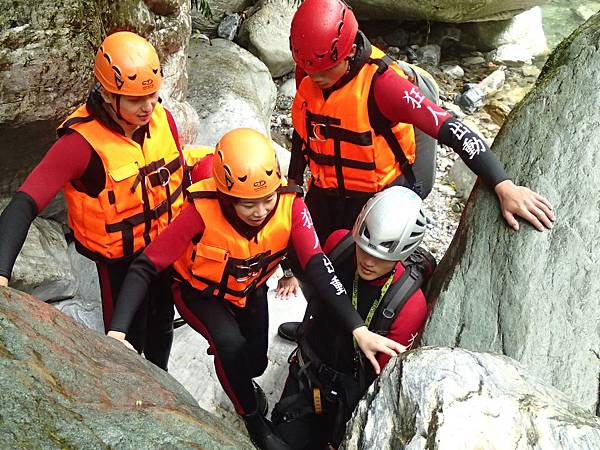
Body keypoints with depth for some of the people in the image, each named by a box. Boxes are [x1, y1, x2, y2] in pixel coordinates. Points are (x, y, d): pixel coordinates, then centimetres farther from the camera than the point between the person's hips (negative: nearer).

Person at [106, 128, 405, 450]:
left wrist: (358, 330, -47)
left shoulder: (290, 206, -31)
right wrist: (117, 331, -44)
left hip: (250, 291, 3)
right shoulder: (203, 211, -38)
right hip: (200, 294, -3)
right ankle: (253, 418, -1)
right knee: (230, 343, -29)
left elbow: (318, 267, -37)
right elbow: (145, 267, -34)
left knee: (256, 363, 13)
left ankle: (239, 379, 53)